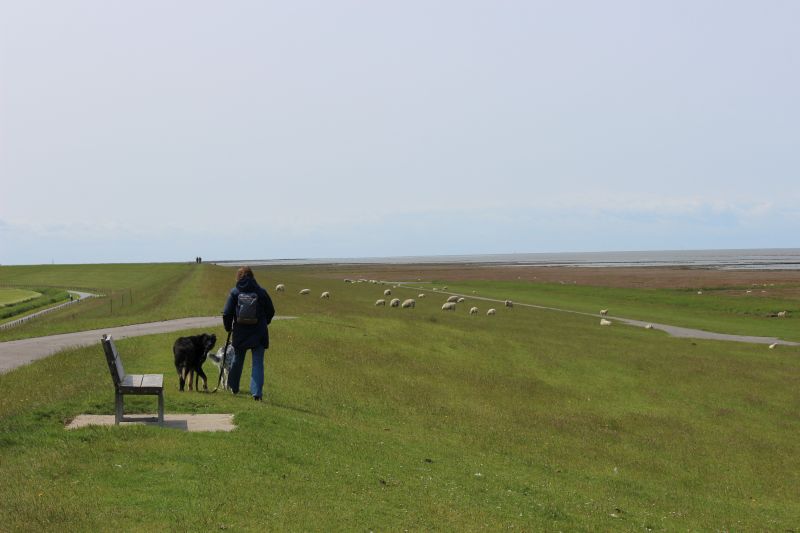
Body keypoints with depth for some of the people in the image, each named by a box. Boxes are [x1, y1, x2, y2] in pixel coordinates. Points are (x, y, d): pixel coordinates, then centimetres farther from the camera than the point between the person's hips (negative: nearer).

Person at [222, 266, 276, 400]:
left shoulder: (234, 292, -3)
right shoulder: (261, 292, -1)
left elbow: (227, 313, -6)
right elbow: (271, 311, 7)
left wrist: (228, 327, 11)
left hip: (240, 334, 1)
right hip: (259, 334, -1)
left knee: (237, 360, 19)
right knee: (258, 363, 1)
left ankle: (233, 387, 35)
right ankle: (257, 392, -11)